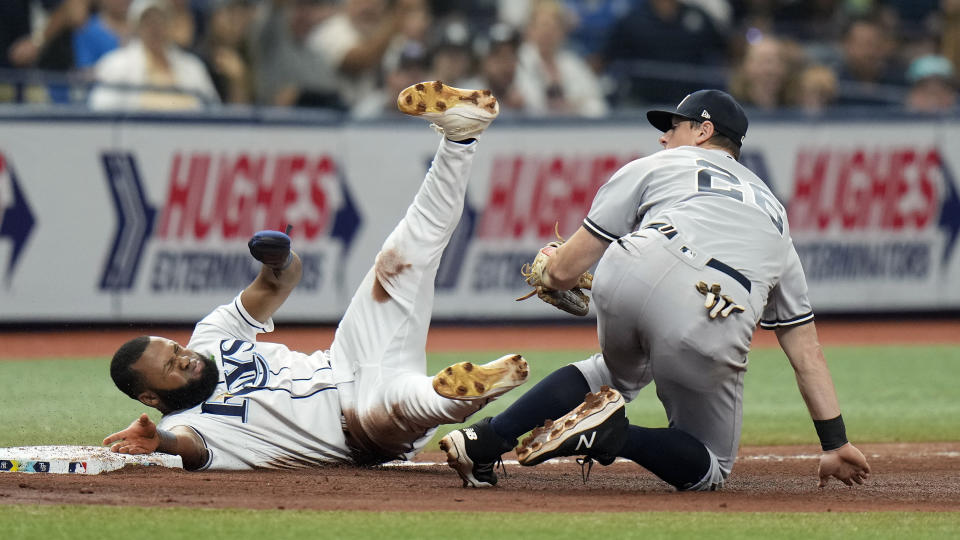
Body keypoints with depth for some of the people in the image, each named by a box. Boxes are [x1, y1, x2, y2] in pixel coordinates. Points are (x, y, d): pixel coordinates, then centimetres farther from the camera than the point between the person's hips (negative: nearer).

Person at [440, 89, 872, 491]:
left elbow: (564, 272, 21)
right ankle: (612, 436, -9)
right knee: (709, 466, 21)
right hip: (711, 333, 0)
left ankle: (488, 438, 17)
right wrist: (835, 442, 34)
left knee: (619, 371, 35)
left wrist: (545, 270, 46)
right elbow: (804, 341, 32)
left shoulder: (656, 167, 27)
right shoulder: (773, 215, 37)